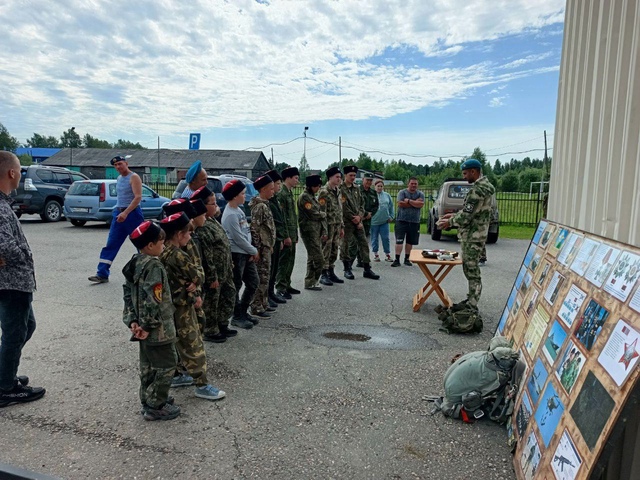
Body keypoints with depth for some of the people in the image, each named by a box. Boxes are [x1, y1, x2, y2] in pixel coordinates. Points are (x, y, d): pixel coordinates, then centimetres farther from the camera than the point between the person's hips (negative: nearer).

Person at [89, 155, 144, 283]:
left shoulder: (134, 177, -9)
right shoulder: (118, 178, 15)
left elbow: (138, 197, -19)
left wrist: (125, 213, -26)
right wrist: (118, 211, 15)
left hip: (132, 213, -7)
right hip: (118, 213, 8)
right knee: (111, 245, 2)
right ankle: (102, 274, 2)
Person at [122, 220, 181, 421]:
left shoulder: (134, 263, 7)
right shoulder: (154, 266, -21)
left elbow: (128, 293, 9)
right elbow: (154, 300, -26)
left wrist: (133, 320, 5)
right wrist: (148, 326, -18)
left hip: (143, 326, 9)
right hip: (157, 328, -9)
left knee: (148, 364, 19)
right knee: (166, 364, 3)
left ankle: (149, 400, 31)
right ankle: (155, 407, 9)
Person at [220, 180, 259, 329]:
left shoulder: (238, 210, 11)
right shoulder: (230, 215, -18)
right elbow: (238, 238, -18)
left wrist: (252, 252, 3)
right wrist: (254, 251, -8)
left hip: (246, 253, 10)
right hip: (236, 255, -10)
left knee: (254, 282, 15)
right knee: (236, 286, 2)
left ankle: (243, 312, 27)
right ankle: (237, 317, 15)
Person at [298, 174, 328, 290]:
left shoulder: (312, 197, 16)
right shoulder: (304, 197, -12)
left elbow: (320, 215, 16)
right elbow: (313, 214, -17)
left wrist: (324, 232, 10)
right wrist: (324, 214, 2)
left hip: (317, 232, 9)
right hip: (309, 232, -9)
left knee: (312, 258, 13)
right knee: (319, 260, -8)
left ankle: (310, 282, 21)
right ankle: (310, 283, 2)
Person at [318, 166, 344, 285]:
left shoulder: (336, 191, 15)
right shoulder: (324, 192, -11)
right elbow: (322, 213, -16)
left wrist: (341, 227, 16)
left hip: (336, 227, 8)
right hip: (328, 226, -8)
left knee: (334, 251, 12)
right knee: (325, 251, -2)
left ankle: (331, 273, 21)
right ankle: (324, 275, 5)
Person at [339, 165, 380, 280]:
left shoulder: (356, 189, 13)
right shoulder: (341, 189, -9)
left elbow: (361, 205, 13)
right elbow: (344, 208, -13)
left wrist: (359, 216, -8)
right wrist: (356, 222, -11)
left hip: (358, 221, 6)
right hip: (347, 222, -6)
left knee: (364, 244, 4)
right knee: (345, 245, 1)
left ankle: (367, 269, 10)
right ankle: (347, 270, 13)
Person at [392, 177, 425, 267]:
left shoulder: (420, 194, 7)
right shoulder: (402, 192, 0)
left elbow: (421, 204, -9)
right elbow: (400, 204, -15)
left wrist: (409, 201, -12)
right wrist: (415, 203, -8)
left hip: (414, 221, 3)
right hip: (402, 220, -3)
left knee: (410, 241, 10)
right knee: (399, 240, -7)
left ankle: (406, 259, 21)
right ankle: (397, 259, -5)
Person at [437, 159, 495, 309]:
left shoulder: (477, 190, -20)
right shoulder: (483, 185, 13)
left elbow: (466, 217, -20)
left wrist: (450, 222, -6)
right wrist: (454, 215, 13)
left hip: (472, 237, -10)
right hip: (474, 234, 10)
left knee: (472, 270, -4)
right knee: (469, 268, 17)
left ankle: (472, 305, 3)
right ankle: (471, 300, 27)